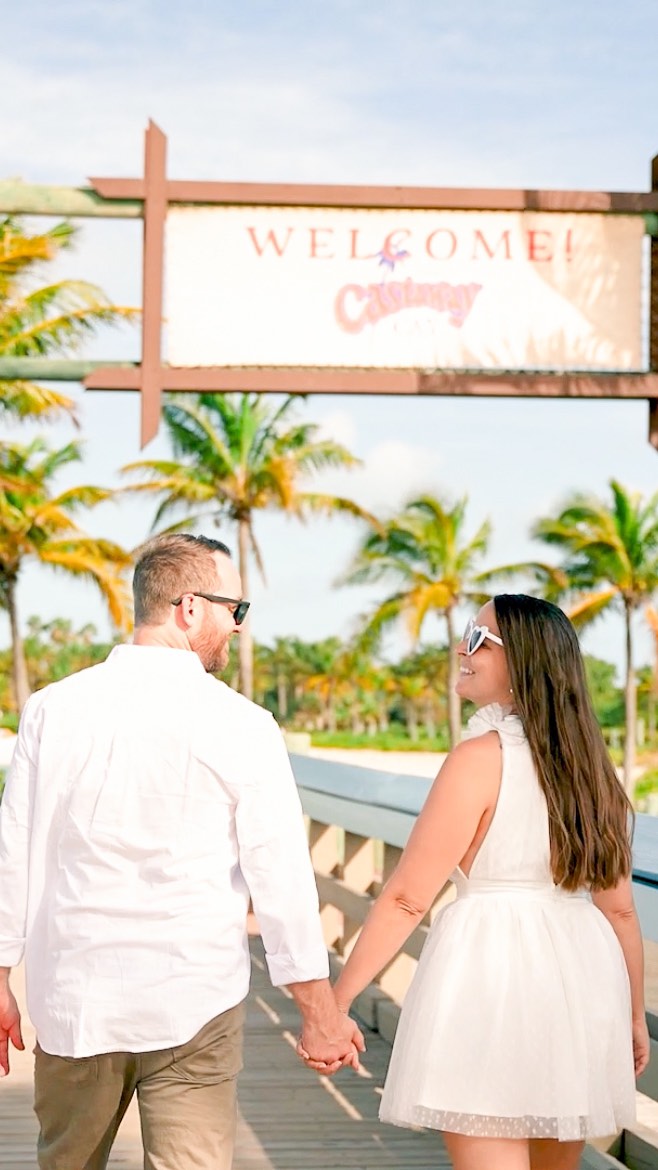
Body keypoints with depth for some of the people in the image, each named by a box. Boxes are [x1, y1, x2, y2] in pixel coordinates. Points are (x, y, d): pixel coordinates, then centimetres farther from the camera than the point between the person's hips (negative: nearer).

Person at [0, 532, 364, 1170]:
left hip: (73, 1000, 3)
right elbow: (280, 875, -7)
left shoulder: (53, 710, -1)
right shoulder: (241, 726, -8)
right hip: (194, 1008, -3)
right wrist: (319, 1010, 1)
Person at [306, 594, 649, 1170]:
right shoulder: (589, 763, 8)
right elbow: (619, 908, 10)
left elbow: (406, 899, -13)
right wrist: (634, 1018, 20)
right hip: (581, 974, 7)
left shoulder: (482, 758, -11)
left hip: (491, 971, -7)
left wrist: (335, 999, -8)